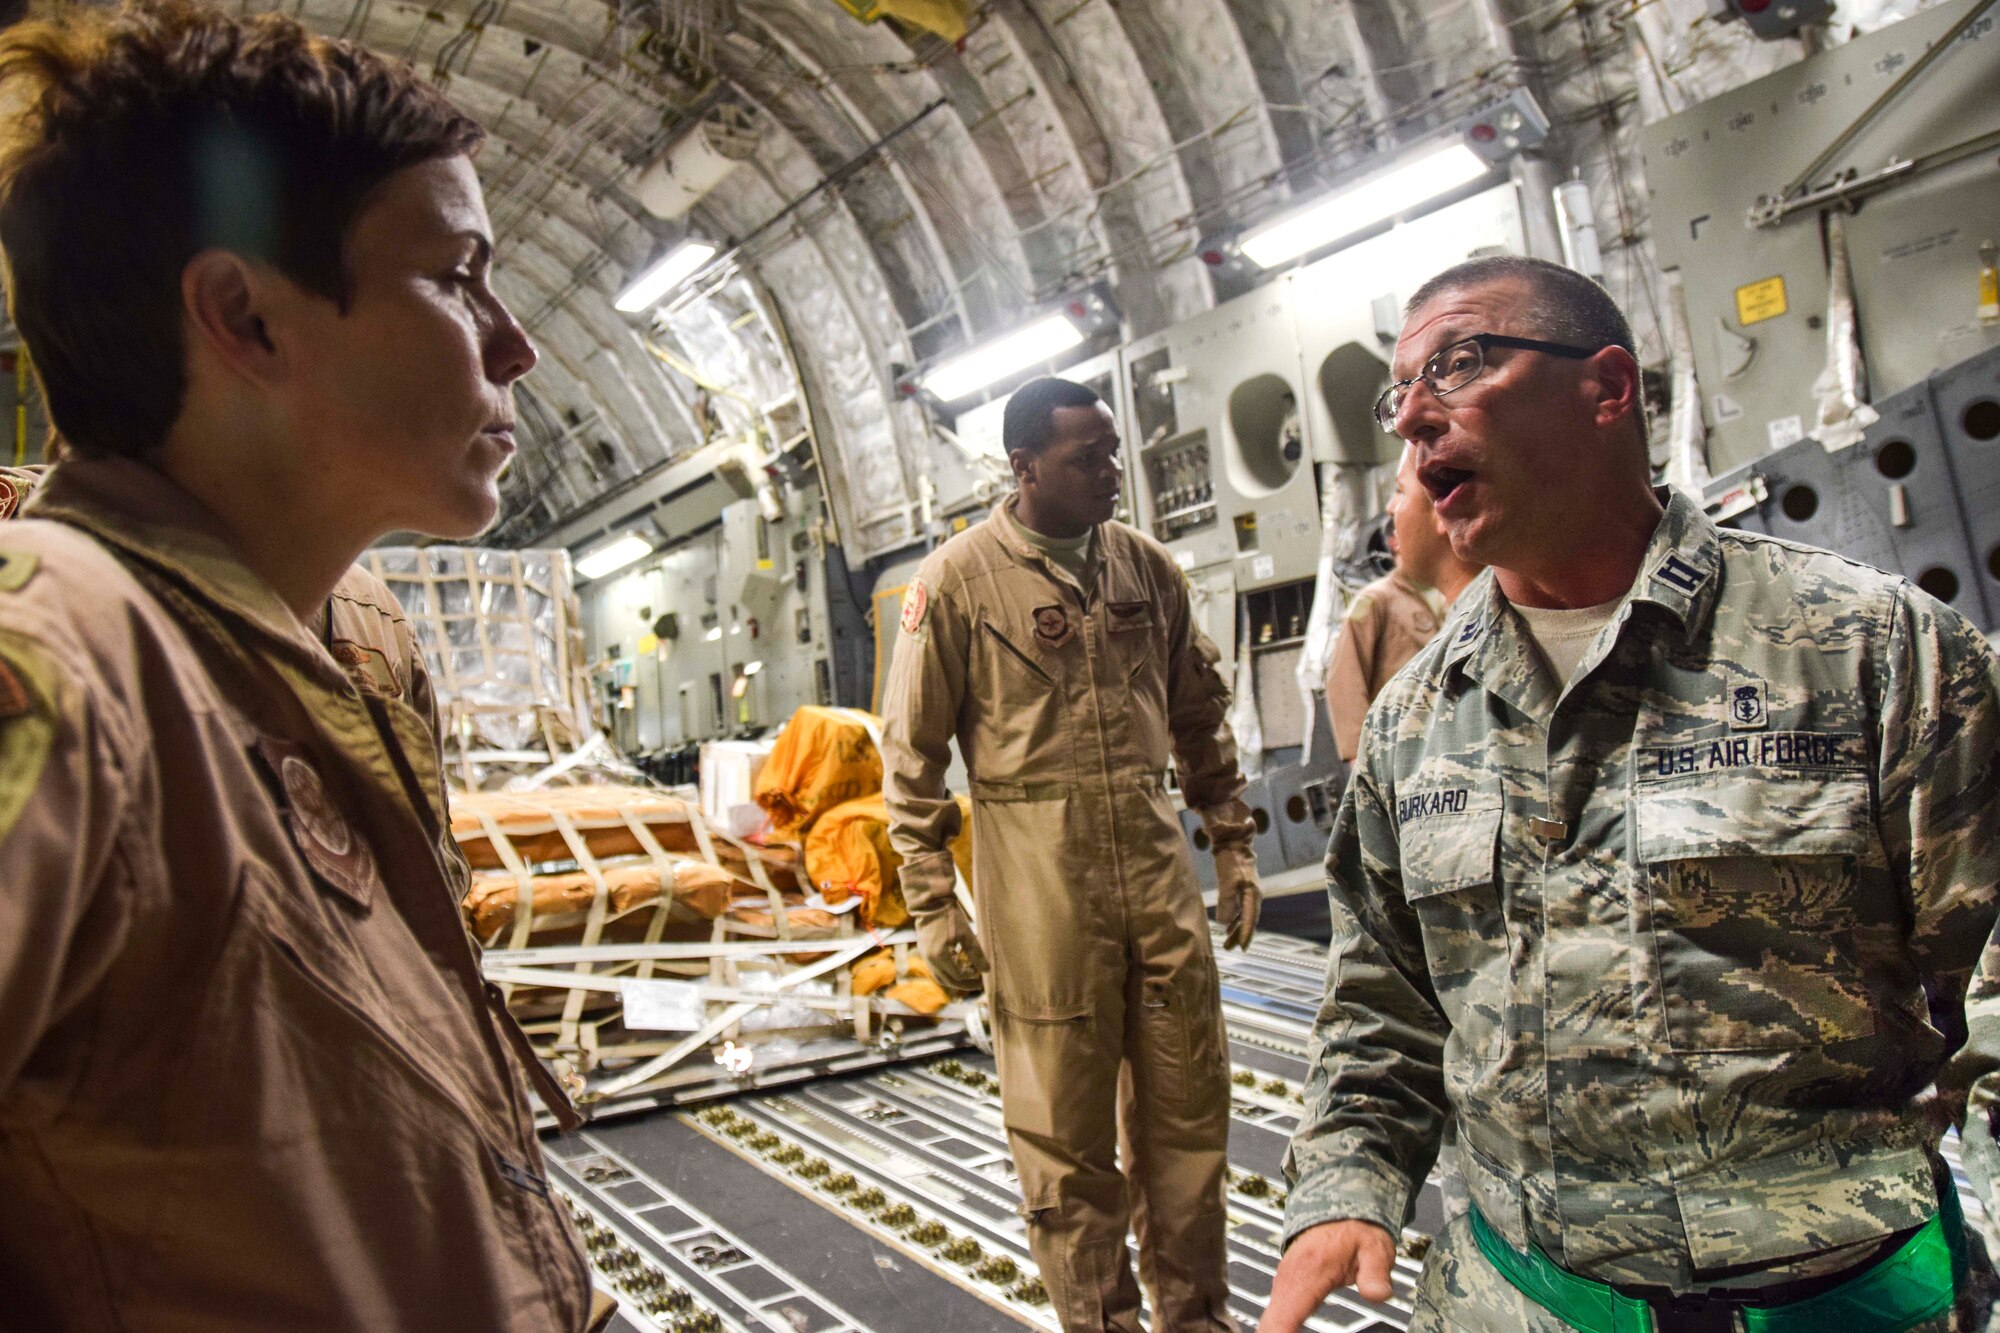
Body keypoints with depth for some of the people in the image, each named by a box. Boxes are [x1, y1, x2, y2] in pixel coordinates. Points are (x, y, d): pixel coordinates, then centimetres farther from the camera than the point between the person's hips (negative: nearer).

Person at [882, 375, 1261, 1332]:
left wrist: (1233, 844, 14)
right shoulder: (958, 579, -5)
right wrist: (933, 903, -6)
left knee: (1190, 1106, 13)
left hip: (1156, 859, 5)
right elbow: (912, 754, -3)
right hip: (1038, 876, -4)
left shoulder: (1146, 565, 8)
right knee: (1064, 1128, 6)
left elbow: (1201, 714, 17)